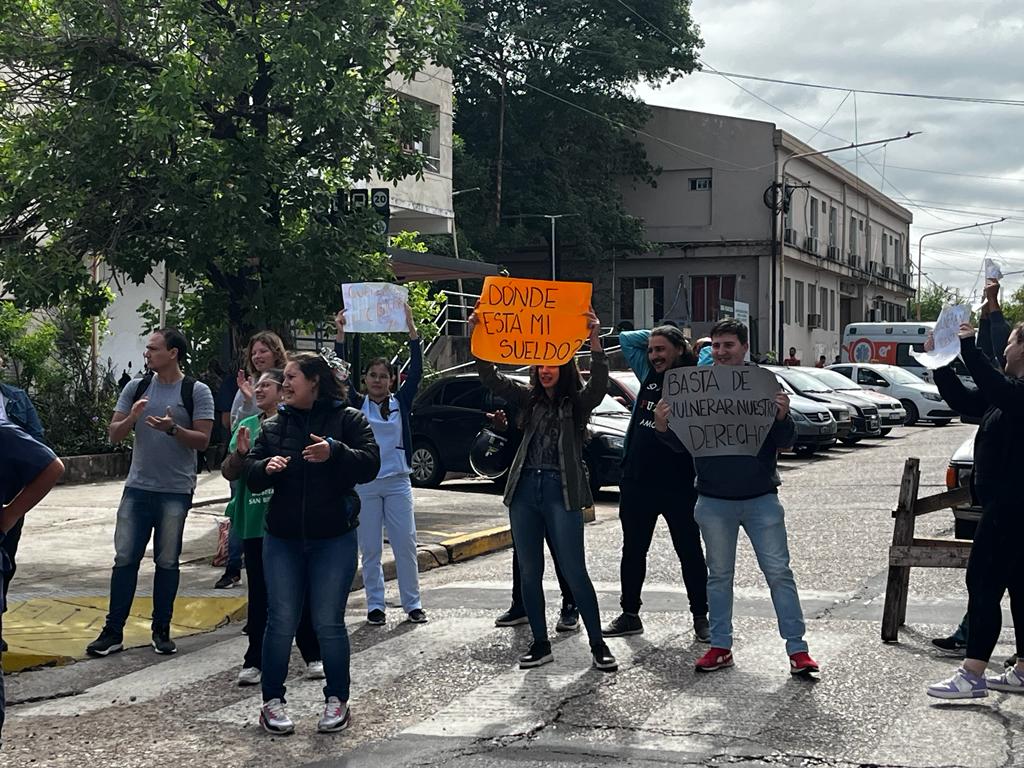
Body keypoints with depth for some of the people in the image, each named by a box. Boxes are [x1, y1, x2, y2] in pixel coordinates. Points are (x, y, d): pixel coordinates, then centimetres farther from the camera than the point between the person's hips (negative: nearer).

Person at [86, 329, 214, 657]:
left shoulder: (197, 392, -3)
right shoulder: (136, 388, 7)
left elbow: (203, 441, -8)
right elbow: (113, 434, 6)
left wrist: (173, 428, -24)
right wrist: (131, 418, -14)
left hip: (175, 491, -3)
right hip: (137, 487, 3)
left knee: (167, 561, 5)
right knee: (125, 558, 1)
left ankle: (161, 630, 16)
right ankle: (113, 631, 7)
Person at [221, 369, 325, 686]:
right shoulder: (247, 426, 10)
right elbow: (228, 472, 7)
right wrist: (240, 453, -12)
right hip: (255, 523, 3)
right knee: (259, 592, 8)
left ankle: (313, 655, 17)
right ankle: (255, 660, 15)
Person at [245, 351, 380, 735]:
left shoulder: (348, 419, -2)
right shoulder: (274, 426, 9)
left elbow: (370, 465, -13)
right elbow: (250, 475, 7)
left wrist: (335, 452, -30)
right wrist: (266, 467, -16)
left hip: (334, 540, -3)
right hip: (282, 540, 3)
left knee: (329, 623, 1)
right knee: (281, 621, 4)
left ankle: (338, 700, 14)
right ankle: (272, 701, 13)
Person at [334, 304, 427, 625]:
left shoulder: (401, 402, 5)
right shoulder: (357, 405, 3)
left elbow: (416, 371, -5)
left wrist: (411, 329, -13)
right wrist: (340, 334, -16)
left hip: (397, 482, 1)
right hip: (364, 483, -1)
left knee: (406, 544, 0)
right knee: (370, 548, 3)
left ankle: (412, 603, 8)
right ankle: (375, 605, 11)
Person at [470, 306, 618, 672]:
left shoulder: (578, 402, 2)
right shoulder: (528, 399, 12)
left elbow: (599, 383, -18)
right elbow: (490, 377, 3)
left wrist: (594, 341, -33)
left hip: (561, 492, -5)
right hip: (524, 490, 5)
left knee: (575, 573, -4)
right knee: (529, 574, 9)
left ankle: (598, 645, 7)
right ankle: (541, 644, 19)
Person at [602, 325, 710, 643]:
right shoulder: (649, 373, 8)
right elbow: (626, 338, 18)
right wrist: (659, 333, 9)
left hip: (679, 486, -5)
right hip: (637, 482, 5)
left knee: (690, 552, 5)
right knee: (633, 550, 13)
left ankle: (701, 617, 15)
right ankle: (630, 615, 24)